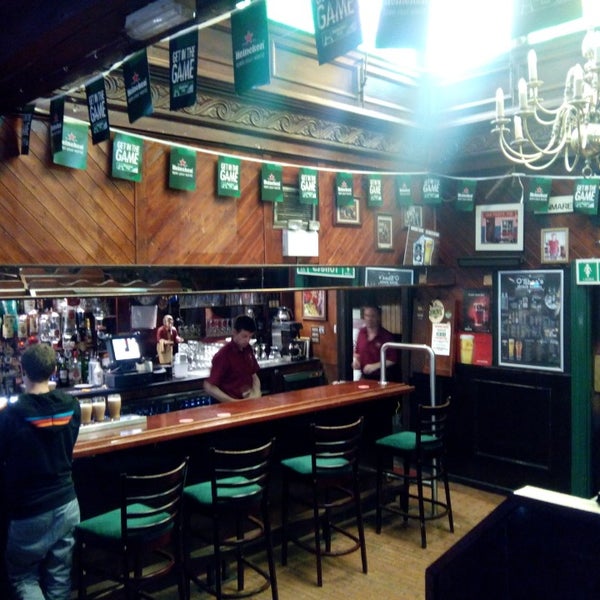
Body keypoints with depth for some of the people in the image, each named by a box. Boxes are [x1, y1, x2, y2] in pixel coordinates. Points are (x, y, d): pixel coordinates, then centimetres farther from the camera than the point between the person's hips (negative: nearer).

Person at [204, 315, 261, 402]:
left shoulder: (248, 350, 5)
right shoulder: (223, 355, -13)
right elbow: (209, 387, -13)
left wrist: (256, 393, -1)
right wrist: (233, 402, -16)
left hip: (248, 403, 5)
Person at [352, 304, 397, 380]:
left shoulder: (386, 336, -10)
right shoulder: (361, 332, 6)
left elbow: (392, 360, -10)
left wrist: (375, 366, -17)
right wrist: (355, 360, 1)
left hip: (379, 378, -5)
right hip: (364, 377, 5)